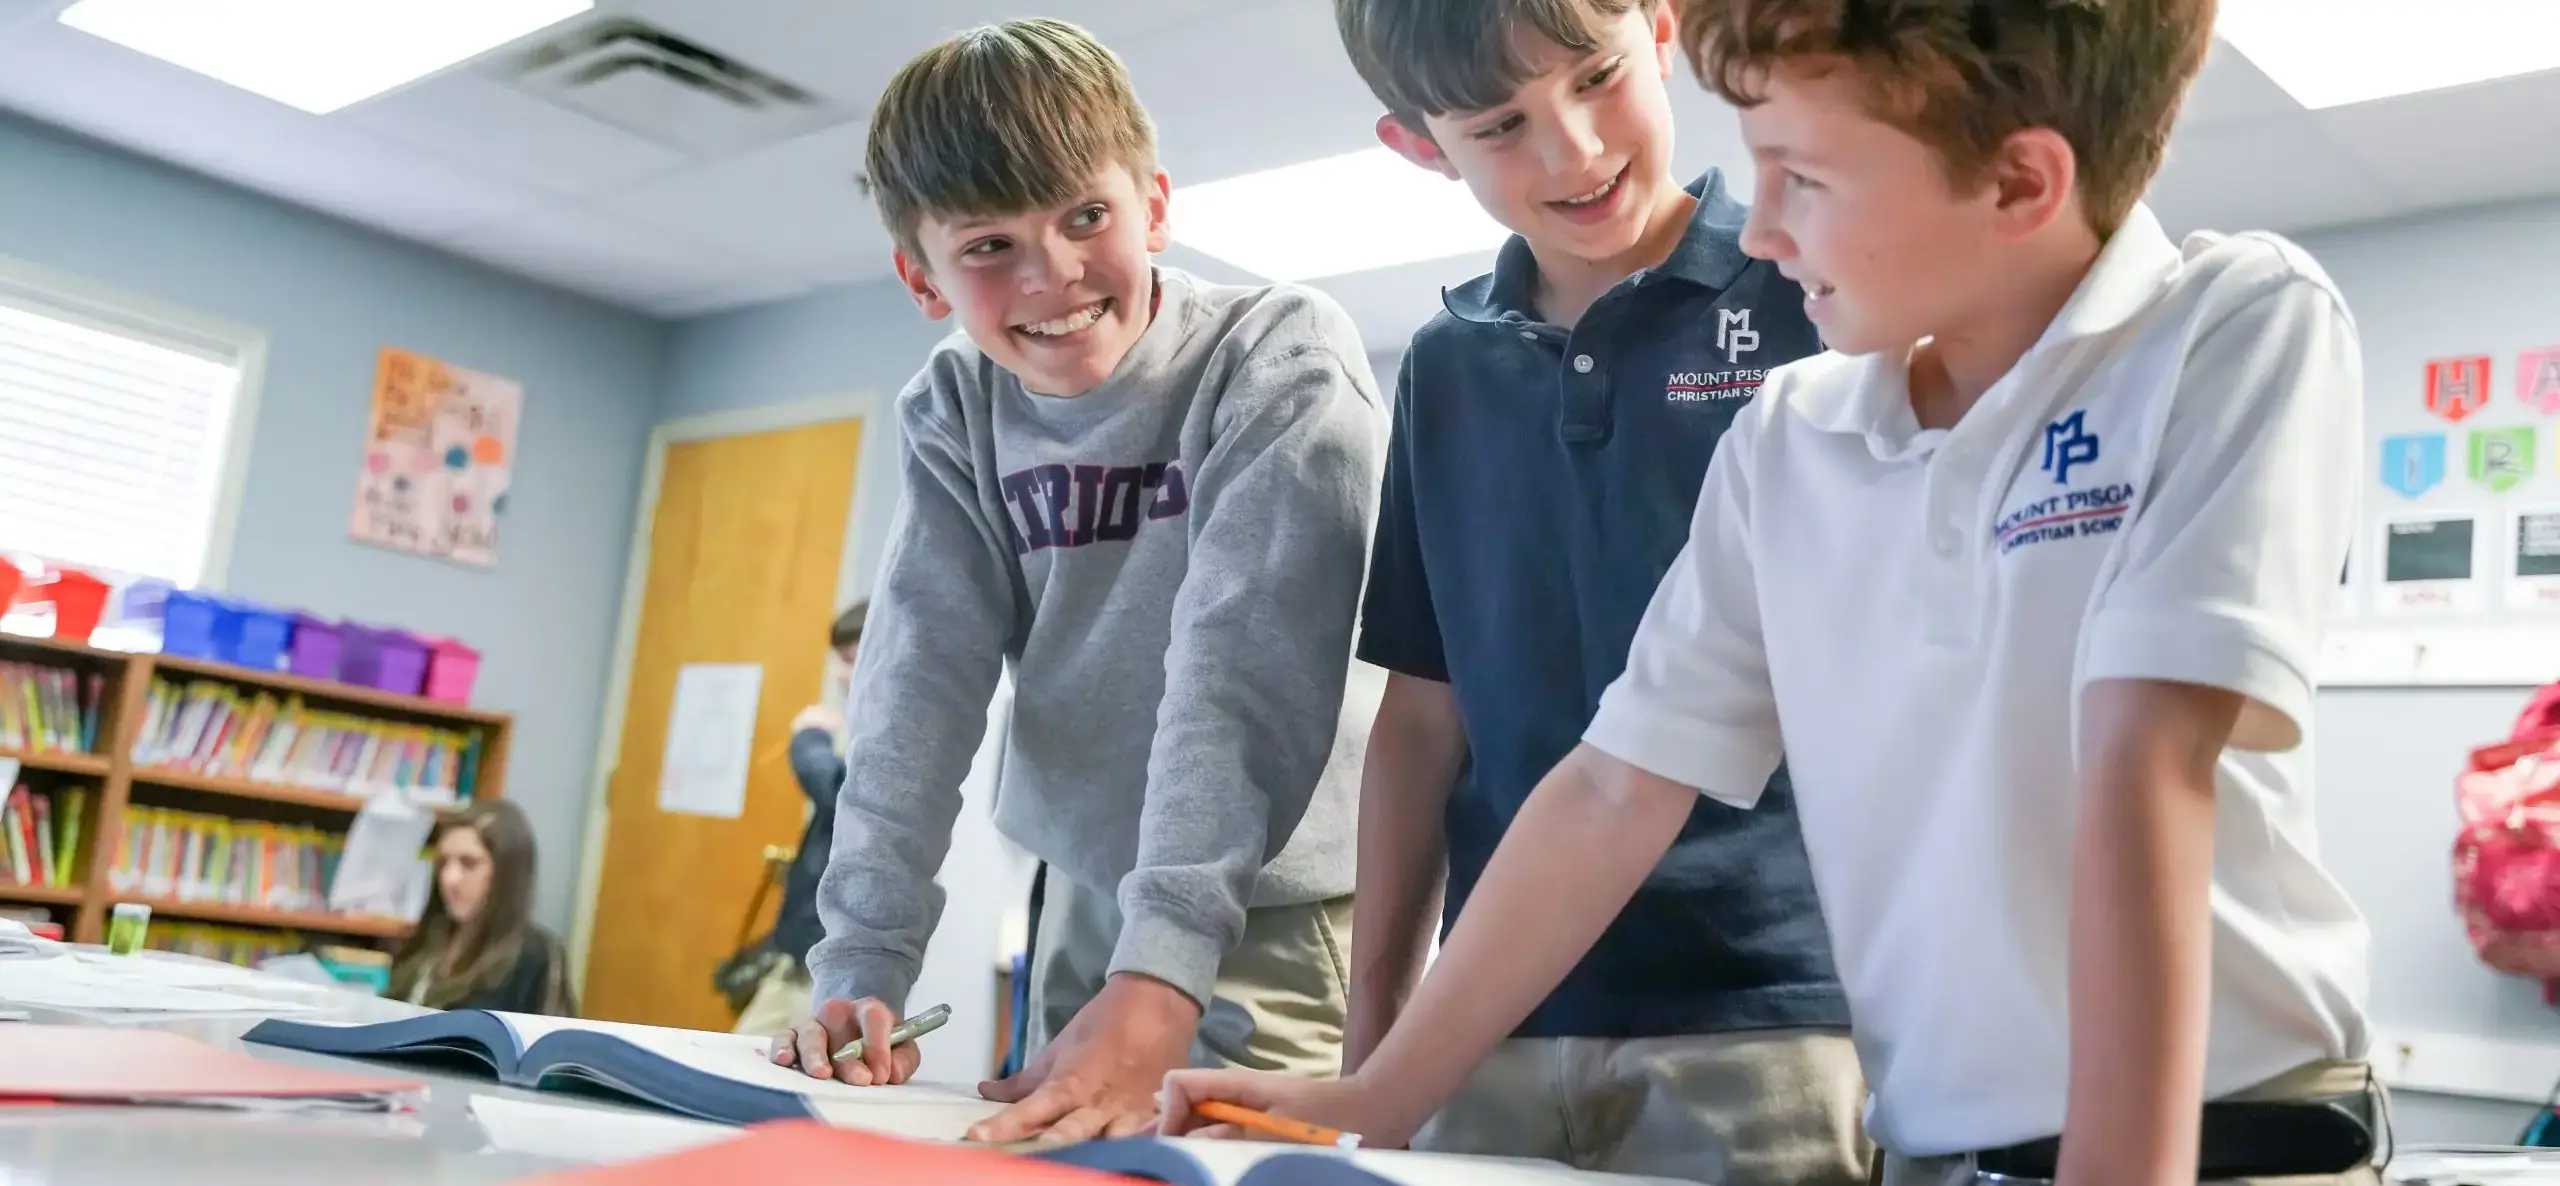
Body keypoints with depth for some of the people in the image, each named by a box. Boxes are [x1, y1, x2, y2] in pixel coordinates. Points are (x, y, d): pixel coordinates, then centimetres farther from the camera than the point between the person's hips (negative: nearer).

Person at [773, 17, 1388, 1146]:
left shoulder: (1284, 358, -17)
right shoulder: (954, 415, -2)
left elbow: (1243, 664, -28)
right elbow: (920, 678, -10)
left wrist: (1160, 977, -37)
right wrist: (860, 962, -20)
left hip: (1281, 921, -4)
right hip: (1091, 918, 5)